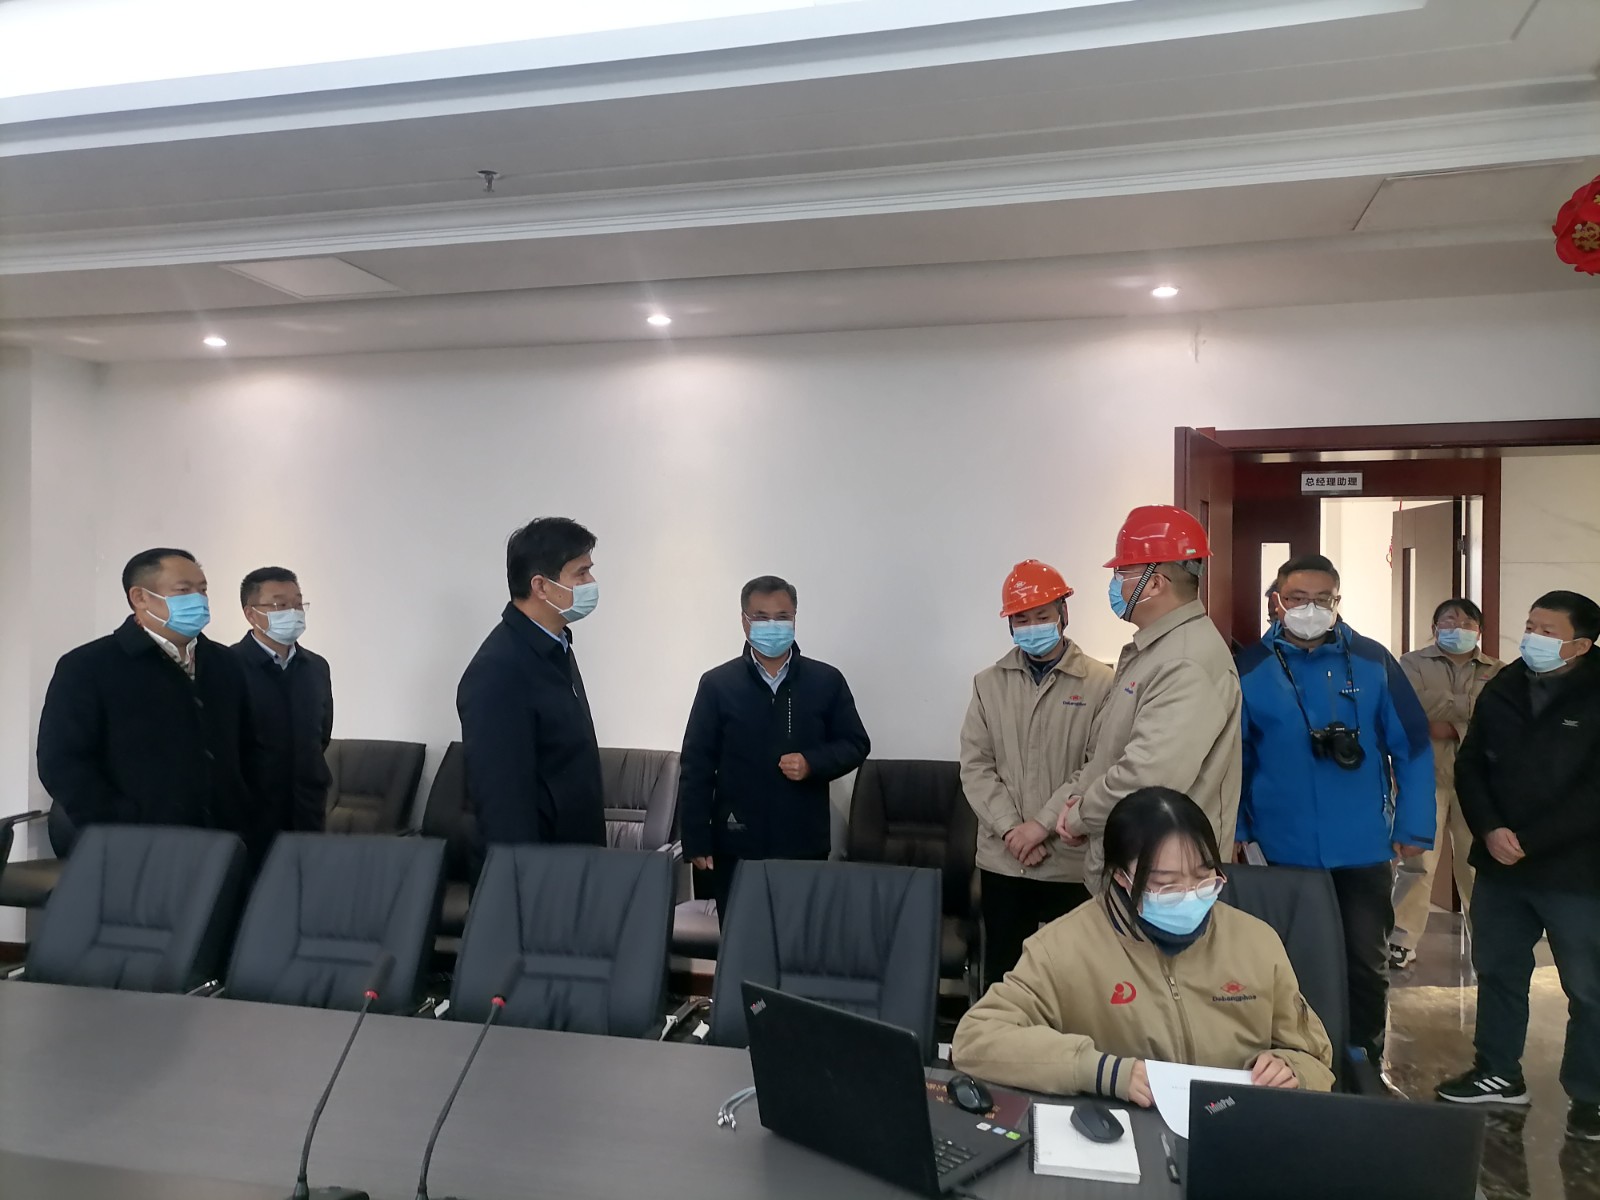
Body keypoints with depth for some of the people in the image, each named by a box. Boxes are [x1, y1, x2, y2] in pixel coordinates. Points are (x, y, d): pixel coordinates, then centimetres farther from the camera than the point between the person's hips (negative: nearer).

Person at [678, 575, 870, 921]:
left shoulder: (827, 681, 2)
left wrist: (813, 763, -12)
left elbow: (856, 744, 8)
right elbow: (696, 766, 0)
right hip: (736, 845, 0)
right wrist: (697, 841, -4)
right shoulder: (717, 684, 0)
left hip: (804, 845, 1)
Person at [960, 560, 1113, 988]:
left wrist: (1044, 825, -14)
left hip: (1073, 860, -3)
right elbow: (975, 765, 3)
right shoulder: (989, 683, 8)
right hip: (1003, 859, 3)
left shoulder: (1100, 682, -3)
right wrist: (1011, 829, -9)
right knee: (1002, 974, 11)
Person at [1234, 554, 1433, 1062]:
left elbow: (1411, 748, 0)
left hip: (1364, 850, 0)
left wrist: (1414, 826, -2)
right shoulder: (1250, 670, -4)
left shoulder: (1373, 662, -2)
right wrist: (1234, 830, -2)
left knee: (1367, 964, 10)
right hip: (1284, 853, 0)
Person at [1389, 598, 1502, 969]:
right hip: (1425, 775, -2)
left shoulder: (1498, 672, 13)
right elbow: (1414, 706, -12)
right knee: (1416, 861, -2)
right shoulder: (1413, 663, 7)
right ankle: (1402, 941, 3)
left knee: (1478, 861, 7)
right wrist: (1471, 705, -7)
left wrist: (1453, 726, -13)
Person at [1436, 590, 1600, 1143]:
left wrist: (1528, 842, -16)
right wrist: (1490, 830, -8)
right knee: (1497, 971, 15)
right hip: (1499, 865, 5)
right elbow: (1470, 765, 7)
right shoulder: (1503, 689, 6)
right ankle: (1498, 1073, 31)